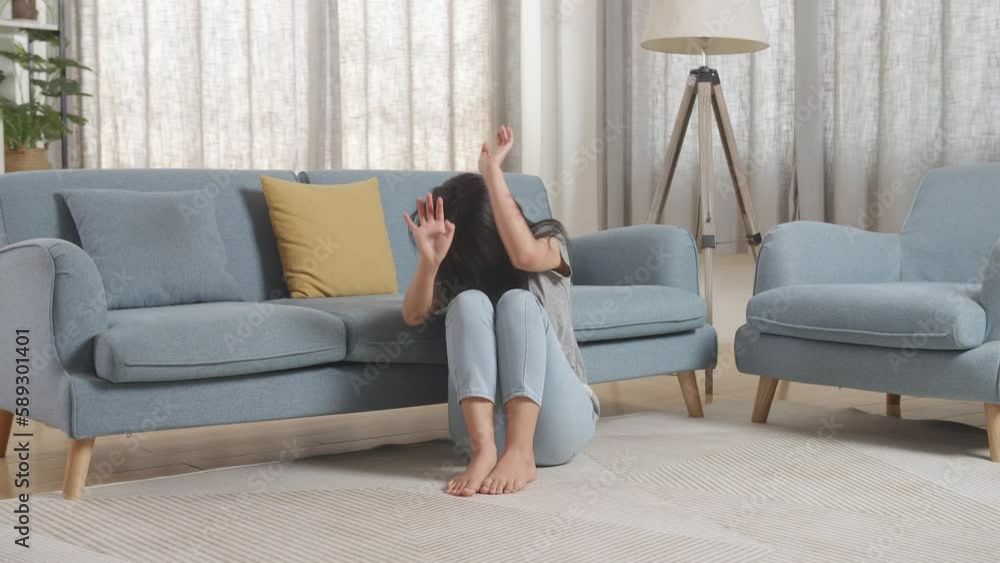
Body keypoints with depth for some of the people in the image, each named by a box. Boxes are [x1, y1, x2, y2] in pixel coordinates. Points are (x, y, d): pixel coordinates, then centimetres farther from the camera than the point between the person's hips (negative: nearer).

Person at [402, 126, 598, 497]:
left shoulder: (548, 244, 0)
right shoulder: (455, 270, 8)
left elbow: (525, 255, -26)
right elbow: (413, 315, -11)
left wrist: (491, 171, -23)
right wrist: (430, 259, -30)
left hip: (557, 425, -2)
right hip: (484, 421, 2)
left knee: (517, 301, -26)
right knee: (469, 301, -22)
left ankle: (520, 453, -38)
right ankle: (484, 448, -37)